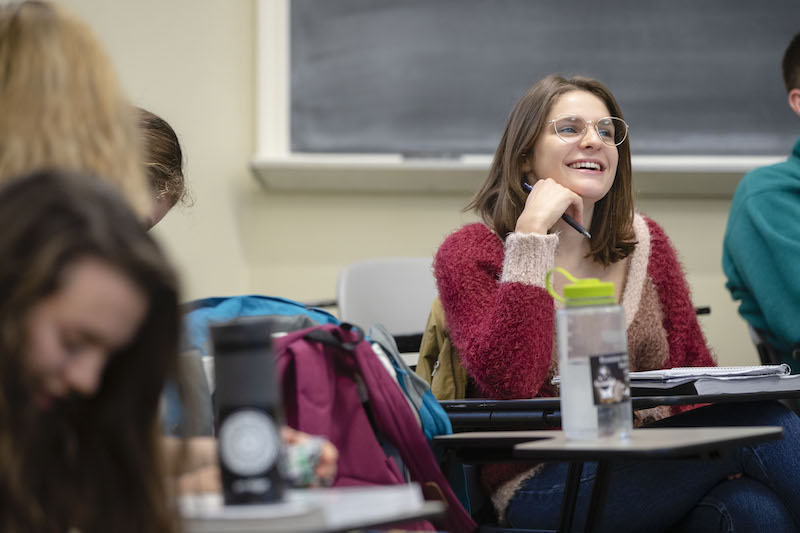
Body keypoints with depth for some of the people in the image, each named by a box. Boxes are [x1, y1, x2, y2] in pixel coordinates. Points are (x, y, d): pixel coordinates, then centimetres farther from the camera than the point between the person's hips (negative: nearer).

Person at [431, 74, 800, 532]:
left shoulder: (645, 243, 15)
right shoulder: (470, 254, 0)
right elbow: (510, 383, -18)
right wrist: (533, 234, -16)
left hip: (647, 468, 5)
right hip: (541, 487, -5)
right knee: (763, 424, -24)